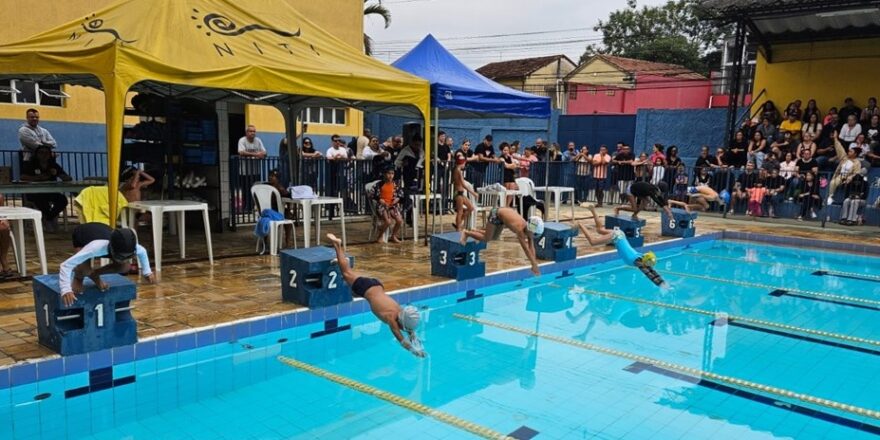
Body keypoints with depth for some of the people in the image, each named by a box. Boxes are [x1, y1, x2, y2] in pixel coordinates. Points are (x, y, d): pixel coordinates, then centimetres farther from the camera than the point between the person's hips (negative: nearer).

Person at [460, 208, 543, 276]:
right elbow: (526, 249, -41)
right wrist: (534, 265, -41)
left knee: (494, 237, 18)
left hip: (504, 214, 7)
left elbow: (531, 248, -15)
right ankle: (466, 233, 15)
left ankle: (475, 232, 37)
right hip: (496, 214, -7)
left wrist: (535, 263, -20)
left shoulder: (529, 229, -19)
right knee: (486, 238, -6)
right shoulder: (520, 229, -39)